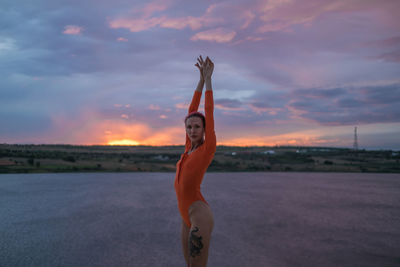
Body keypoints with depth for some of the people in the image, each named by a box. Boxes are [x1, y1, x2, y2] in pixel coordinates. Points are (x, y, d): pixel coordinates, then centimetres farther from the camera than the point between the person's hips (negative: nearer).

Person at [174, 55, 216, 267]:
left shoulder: (208, 147, -7)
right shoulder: (190, 148, 11)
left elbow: (209, 112, -6)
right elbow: (191, 110, 12)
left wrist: (208, 79, 0)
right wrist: (201, 79, 12)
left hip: (199, 217, -8)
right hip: (187, 217, 8)